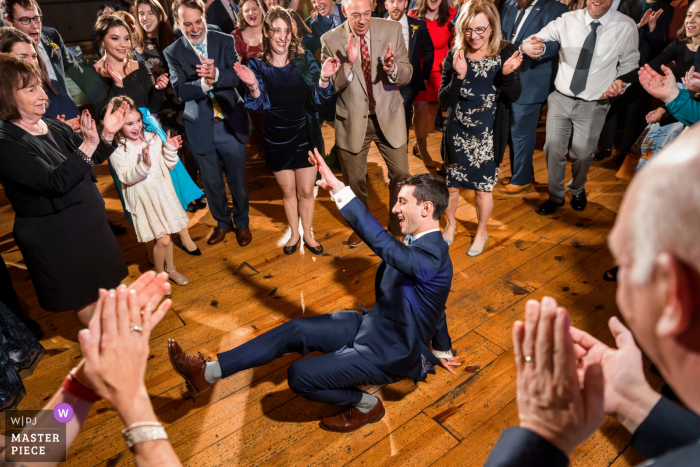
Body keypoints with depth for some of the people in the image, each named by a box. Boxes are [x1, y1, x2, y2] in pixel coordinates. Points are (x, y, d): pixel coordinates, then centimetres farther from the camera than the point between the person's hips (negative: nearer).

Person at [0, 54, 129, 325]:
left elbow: (94, 158, 8)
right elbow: (55, 182, -29)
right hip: (54, 236, -7)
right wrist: (87, 145, -38)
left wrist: (107, 133, -11)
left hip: (87, 221, 7)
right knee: (87, 297, 10)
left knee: (103, 286, 21)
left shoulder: (54, 127, 1)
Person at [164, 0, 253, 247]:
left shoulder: (225, 41, -3)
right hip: (200, 129, 1)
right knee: (212, 183, 16)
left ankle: (242, 223, 34)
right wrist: (203, 83, -35)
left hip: (231, 124, 0)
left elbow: (238, 76, -15)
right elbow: (180, 91, -16)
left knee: (237, 180, 12)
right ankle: (222, 222, 38)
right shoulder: (172, 53, -4)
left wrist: (216, 75, -35)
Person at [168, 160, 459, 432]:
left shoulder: (432, 256, -27)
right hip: (371, 325, 9)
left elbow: (383, 244, -47)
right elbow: (435, 307, 16)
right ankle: (207, 373, 4)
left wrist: (339, 189, -47)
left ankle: (366, 405, 9)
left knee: (300, 376, -17)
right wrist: (442, 350, 29)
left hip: (389, 354, -9)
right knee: (294, 330, -3)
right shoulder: (424, 245, 3)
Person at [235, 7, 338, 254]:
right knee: (287, 190, 15)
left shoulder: (305, 59, -6)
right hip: (277, 140, 0)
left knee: (306, 191, 9)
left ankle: (308, 234, 31)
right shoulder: (257, 66, -7)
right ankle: (294, 234, 36)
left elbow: (317, 98, -13)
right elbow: (261, 106, -14)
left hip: (306, 136, 0)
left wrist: (324, 78, -33)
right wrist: (253, 86, -34)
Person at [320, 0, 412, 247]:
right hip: (352, 120, -1)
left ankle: (397, 225, 32)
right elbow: (329, 85, -13)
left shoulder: (392, 29, -5)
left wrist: (392, 68, -29)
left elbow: (407, 74, -6)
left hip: (389, 116, 1)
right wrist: (349, 64, -30)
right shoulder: (330, 40, -9)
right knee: (354, 180, 12)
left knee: (401, 174, 7)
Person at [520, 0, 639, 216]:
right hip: (560, 99, 1)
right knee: (553, 149, 4)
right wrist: (527, 45, -27)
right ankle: (556, 196, 26)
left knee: (582, 154, 9)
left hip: (593, 105, -1)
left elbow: (629, 63, 4)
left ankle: (577, 190, 41)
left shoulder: (626, 27, -8)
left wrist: (620, 82, -15)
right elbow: (536, 40, -3)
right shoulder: (567, 20, -6)